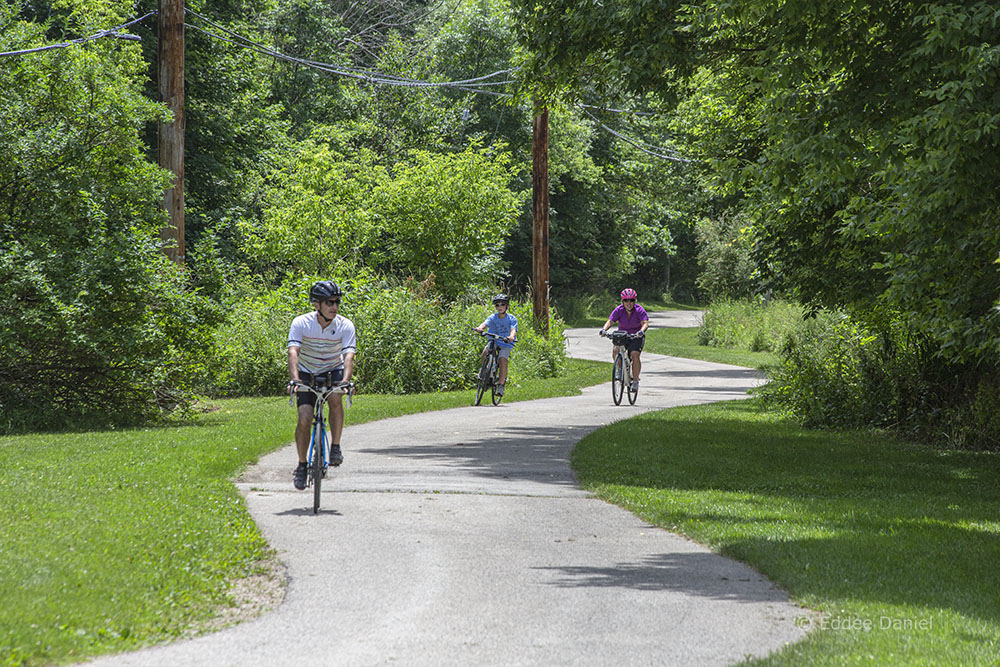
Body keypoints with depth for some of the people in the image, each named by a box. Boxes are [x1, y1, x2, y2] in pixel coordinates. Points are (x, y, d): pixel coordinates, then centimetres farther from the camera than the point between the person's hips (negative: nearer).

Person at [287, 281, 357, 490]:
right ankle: (302, 465, 3)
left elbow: (348, 356, -29)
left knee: (336, 399, -32)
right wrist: (293, 379, -48)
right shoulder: (301, 323, -21)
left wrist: (345, 381, -46)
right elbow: (293, 352, -31)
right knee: (304, 419, -15)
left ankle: (335, 448, -17)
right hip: (307, 374, 0)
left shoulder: (345, 326, -18)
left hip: (333, 372, 0)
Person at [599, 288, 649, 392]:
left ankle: (635, 381, -14)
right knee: (615, 350, -25)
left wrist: (642, 331, -49)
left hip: (636, 337, -2)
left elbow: (645, 323, -28)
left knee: (635, 355, -23)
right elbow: (610, 321, -21)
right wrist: (604, 329, -41)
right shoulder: (619, 310, -11)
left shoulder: (639, 310, -16)